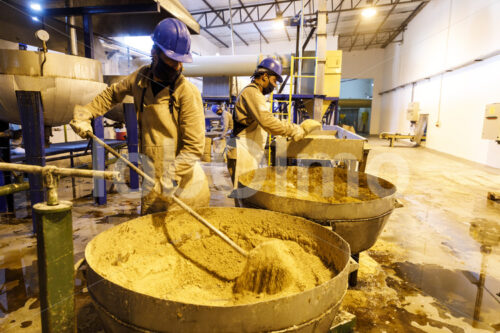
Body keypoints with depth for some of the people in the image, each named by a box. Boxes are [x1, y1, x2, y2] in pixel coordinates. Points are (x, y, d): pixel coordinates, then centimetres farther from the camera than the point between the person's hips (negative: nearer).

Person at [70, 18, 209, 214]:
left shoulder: (188, 93, -13)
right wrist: (86, 113, 18)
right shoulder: (141, 78, 3)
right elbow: (112, 93, 25)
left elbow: (194, 147, -17)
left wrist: (173, 175, -25)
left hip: (185, 182, -4)